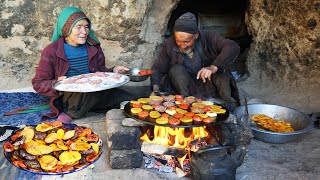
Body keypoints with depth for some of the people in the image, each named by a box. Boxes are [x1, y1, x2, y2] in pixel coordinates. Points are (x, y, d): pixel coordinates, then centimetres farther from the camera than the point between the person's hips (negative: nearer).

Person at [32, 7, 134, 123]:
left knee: (128, 99, -10)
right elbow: (38, 84, 1)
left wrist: (113, 71, -4)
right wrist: (57, 84, -20)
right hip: (67, 99, -5)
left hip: (94, 96, 5)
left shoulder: (94, 47, 10)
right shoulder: (51, 52, -2)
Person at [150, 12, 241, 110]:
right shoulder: (169, 45, -10)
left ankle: (227, 104, -17)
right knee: (177, 70, -25)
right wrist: (156, 89, -26)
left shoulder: (208, 37, -14)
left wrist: (214, 67, -41)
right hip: (188, 90, 1)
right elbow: (158, 68, -6)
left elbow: (233, 47, -26)